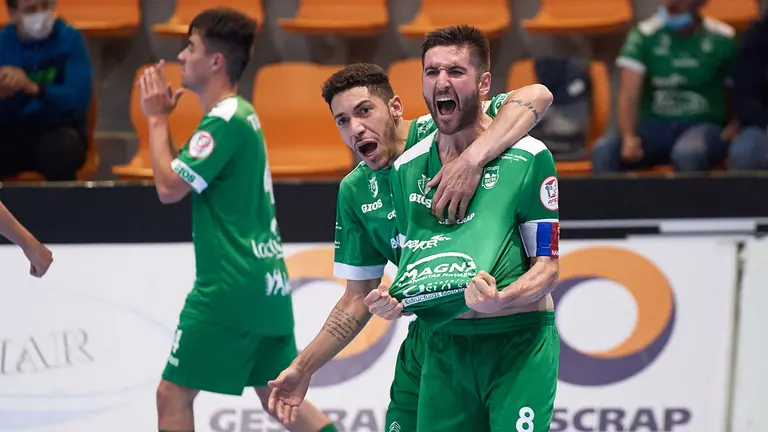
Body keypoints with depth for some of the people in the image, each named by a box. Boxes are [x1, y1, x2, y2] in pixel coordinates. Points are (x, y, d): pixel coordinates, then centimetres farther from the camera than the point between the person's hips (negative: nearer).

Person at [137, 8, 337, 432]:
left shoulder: (224, 120, -15)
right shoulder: (242, 114, 15)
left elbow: (169, 188, -17)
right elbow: (183, 177, 21)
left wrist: (157, 119, -7)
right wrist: (162, 117, 12)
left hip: (229, 287, -10)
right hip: (266, 282, 10)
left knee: (173, 395, -4)